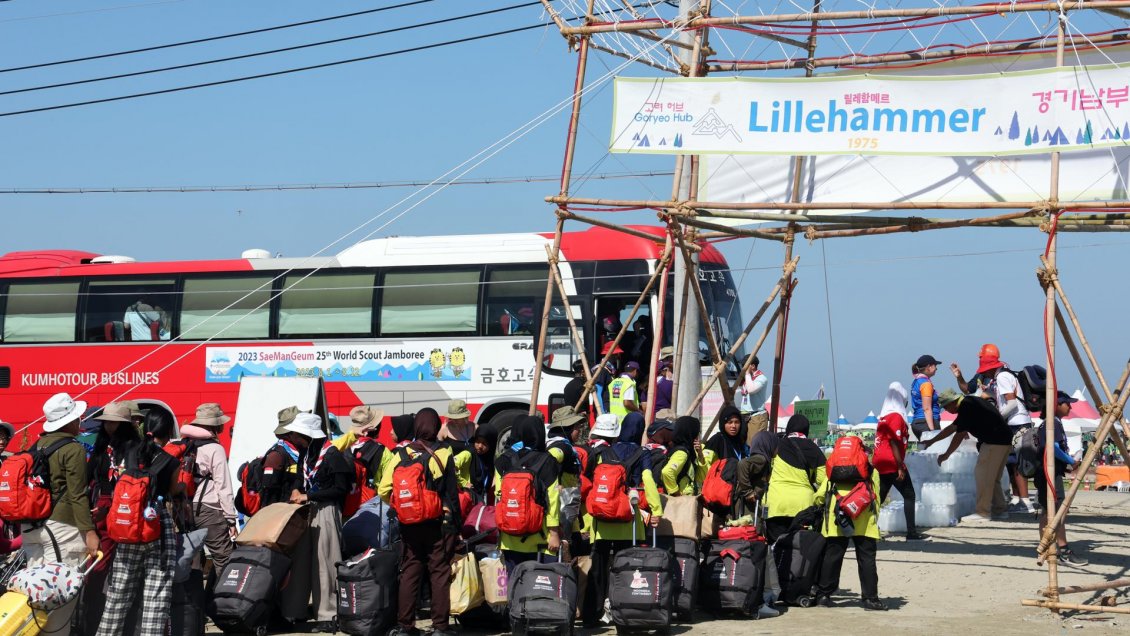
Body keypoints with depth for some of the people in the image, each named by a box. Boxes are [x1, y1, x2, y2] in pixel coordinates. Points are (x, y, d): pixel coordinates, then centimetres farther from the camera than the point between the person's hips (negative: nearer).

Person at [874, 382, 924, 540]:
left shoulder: (884, 416, 14)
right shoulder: (896, 417, -10)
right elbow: (894, 443, -16)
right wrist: (900, 467, -17)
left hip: (879, 463, 8)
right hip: (892, 463, -8)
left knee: (879, 498, 10)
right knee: (909, 496, 1)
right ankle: (911, 533, -3)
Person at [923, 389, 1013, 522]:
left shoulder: (966, 407, -13)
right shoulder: (970, 402, 18)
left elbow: (959, 435, -12)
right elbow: (952, 428, 25)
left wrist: (946, 455, -3)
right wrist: (931, 441, 27)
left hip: (994, 442, -10)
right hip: (1005, 441, 10)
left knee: (982, 476, -6)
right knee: (993, 478, 16)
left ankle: (983, 512, -4)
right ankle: (1000, 509, 19)